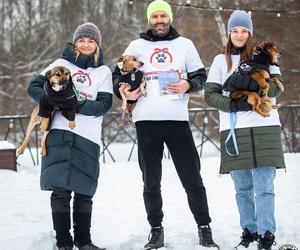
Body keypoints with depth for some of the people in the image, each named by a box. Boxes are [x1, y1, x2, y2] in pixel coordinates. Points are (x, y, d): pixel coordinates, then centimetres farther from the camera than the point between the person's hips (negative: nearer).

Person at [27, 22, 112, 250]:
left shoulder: (104, 71, 12)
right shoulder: (61, 64, 13)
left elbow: (103, 105, -1)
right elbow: (34, 87, 8)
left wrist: (77, 104, -15)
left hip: (88, 137, 1)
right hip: (59, 132, -1)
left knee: (83, 192, 5)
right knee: (60, 190, -6)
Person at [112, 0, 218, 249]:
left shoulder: (184, 44, 11)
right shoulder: (137, 46, 11)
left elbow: (200, 75, 12)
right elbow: (118, 75, 17)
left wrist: (188, 85, -9)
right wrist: (124, 91, -4)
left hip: (177, 118, -1)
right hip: (146, 120, 1)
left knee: (192, 177, 0)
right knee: (151, 182, 6)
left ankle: (204, 229, 8)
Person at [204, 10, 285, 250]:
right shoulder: (221, 61, 12)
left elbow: (276, 86, -3)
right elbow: (210, 94, 6)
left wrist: (250, 85, -19)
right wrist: (232, 104, -11)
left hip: (264, 128, -2)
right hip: (234, 131, 2)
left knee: (264, 187, -7)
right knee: (243, 188, 7)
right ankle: (249, 230, 17)